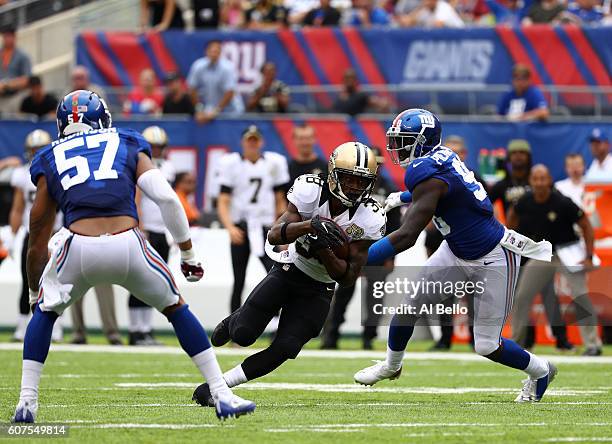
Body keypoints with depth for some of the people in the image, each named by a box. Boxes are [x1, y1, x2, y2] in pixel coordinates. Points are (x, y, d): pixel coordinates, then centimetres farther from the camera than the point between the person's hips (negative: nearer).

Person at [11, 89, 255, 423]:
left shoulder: (50, 161, 24)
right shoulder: (128, 147, 23)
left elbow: (37, 242, 26)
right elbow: (167, 198, 7)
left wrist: (34, 292, 39)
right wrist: (188, 254, 17)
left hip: (78, 247, 0)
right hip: (128, 245, 0)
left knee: (44, 312, 28)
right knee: (176, 308, 24)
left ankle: (27, 402, 17)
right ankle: (222, 396, 20)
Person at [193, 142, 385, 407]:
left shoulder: (369, 220, -19)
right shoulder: (311, 191, -20)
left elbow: (349, 278, -16)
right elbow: (275, 236, -28)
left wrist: (324, 250, -33)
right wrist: (311, 224, -45)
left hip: (318, 290, 0)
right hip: (288, 271, 0)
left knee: (284, 349, -15)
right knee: (243, 335, -10)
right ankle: (234, 322, 28)